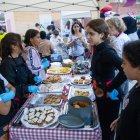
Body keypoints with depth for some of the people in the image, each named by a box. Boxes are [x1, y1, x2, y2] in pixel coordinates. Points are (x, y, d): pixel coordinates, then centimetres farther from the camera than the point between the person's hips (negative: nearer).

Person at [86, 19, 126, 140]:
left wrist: (109, 89, -27)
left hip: (109, 95, -8)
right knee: (103, 124, 26)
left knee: (108, 128, 12)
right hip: (100, 93, 8)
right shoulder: (98, 48, 0)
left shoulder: (107, 51, -26)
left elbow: (125, 70, -39)